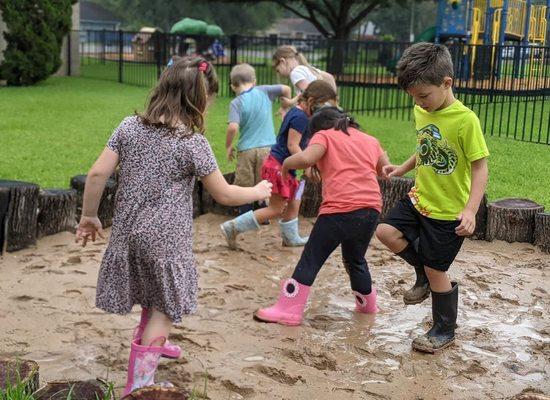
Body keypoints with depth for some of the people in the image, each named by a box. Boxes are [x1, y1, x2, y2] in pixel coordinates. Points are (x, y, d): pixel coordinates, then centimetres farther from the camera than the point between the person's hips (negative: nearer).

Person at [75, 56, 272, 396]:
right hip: (166, 239, -5)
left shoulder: (129, 126, -2)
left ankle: (150, 343, 51)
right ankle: (139, 382, 10)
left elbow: (98, 174, -5)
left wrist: (89, 216, 8)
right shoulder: (193, 142, -15)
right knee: (164, 304, 12)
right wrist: (259, 192, 11)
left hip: (129, 232, 5)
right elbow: (224, 194, -7)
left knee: (154, 296, 29)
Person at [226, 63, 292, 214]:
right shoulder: (263, 91, -2)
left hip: (246, 149, -2)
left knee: (244, 186, 10)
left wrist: (228, 146, -7)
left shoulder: (236, 103, -10)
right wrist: (285, 106, 14)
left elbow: (233, 127, -21)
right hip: (268, 147, 3)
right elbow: (286, 89, -3)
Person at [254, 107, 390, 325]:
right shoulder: (370, 140, 23)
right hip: (371, 209, 6)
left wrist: (286, 164, 6)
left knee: (311, 258, 3)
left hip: (340, 208, -5)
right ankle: (367, 304, 38)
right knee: (355, 259, 27)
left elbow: (306, 158, -12)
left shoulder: (325, 135, 7)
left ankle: (289, 309, 1)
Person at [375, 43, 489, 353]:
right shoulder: (422, 112, 1)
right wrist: (403, 168, 10)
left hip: (448, 212, -7)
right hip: (419, 199, 7)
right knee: (387, 231, -6)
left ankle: (445, 331, 26)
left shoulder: (465, 120, -22)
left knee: (436, 271, 2)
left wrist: (471, 210, -29)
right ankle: (425, 275, 19)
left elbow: (480, 167, -20)